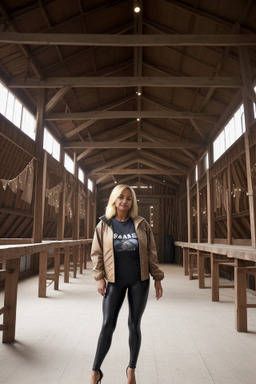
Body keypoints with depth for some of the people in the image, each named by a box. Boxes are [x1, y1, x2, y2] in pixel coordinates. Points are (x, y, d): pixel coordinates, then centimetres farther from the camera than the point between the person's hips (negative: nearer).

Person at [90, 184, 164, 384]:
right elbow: (96, 253, 1)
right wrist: (100, 277, -7)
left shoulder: (141, 224, -2)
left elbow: (151, 253, 1)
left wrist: (157, 278, 0)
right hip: (115, 281, 0)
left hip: (139, 281, 1)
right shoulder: (104, 225, -2)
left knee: (134, 324, 11)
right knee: (108, 325, 3)